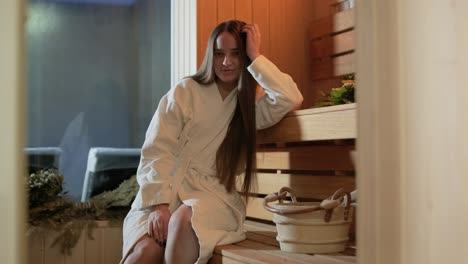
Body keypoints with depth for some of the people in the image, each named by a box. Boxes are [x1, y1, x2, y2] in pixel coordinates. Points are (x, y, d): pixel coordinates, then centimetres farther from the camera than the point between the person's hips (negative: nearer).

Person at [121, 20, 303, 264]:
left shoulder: (254, 102, 11)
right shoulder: (185, 91, 4)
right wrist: (158, 205, -17)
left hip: (214, 194, 1)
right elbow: (157, 151, -3)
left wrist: (256, 58, -5)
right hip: (168, 190, -1)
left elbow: (292, 99, -12)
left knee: (185, 220, -35)